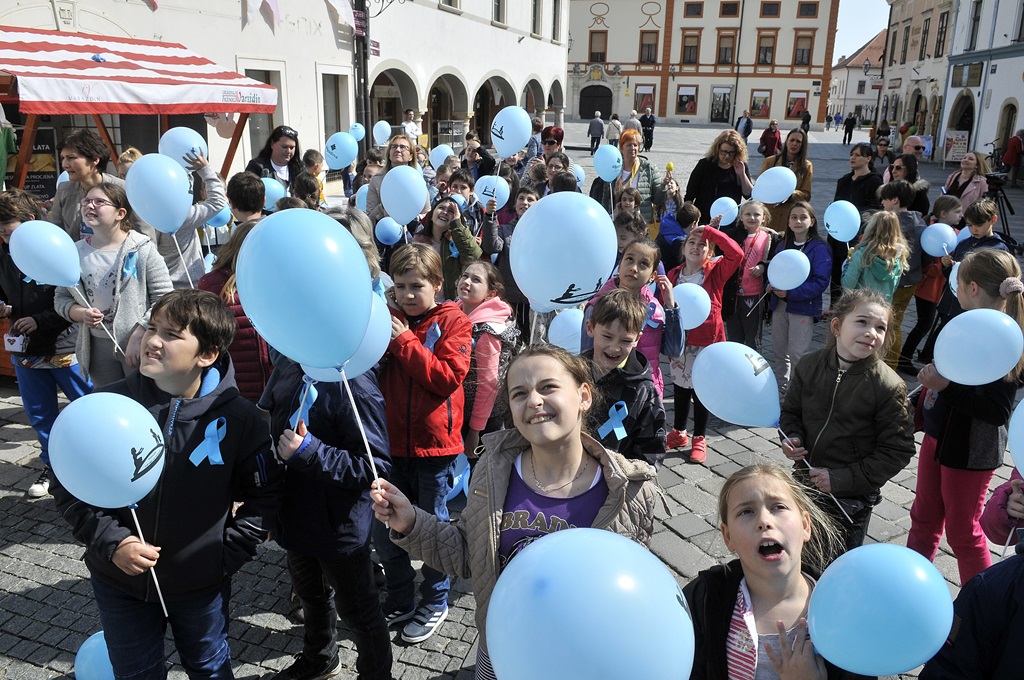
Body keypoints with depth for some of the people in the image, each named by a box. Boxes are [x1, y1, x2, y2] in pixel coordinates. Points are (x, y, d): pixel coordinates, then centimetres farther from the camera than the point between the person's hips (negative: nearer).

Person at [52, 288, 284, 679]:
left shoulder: (238, 418, -16)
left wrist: (227, 554, -10)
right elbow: (67, 485, -6)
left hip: (202, 586, -1)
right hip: (118, 583, 1)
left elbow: (263, 497, -4)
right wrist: (110, 542, -16)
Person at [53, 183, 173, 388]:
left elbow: (164, 298, -12)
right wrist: (80, 314, -11)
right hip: (98, 348, 4)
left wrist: (138, 335, -17)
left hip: (140, 347, -4)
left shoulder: (142, 249, -9)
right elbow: (61, 298, 11)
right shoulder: (75, 252, 5)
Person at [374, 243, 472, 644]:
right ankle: (399, 602, 35)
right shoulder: (390, 318, 6)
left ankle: (435, 603, 32)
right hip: (391, 440, 4)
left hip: (433, 443, -4)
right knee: (383, 528, 14)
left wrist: (405, 341, -19)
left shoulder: (453, 322, -5)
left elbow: (448, 377, -17)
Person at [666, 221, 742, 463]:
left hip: (707, 341, -3)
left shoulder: (716, 271, -6)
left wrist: (710, 231, -20)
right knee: (680, 388, 17)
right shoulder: (673, 275, 0)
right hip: (679, 341, 3)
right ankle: (679, 433, 34)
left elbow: (736, 254, -24)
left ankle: (699, 439, 22)